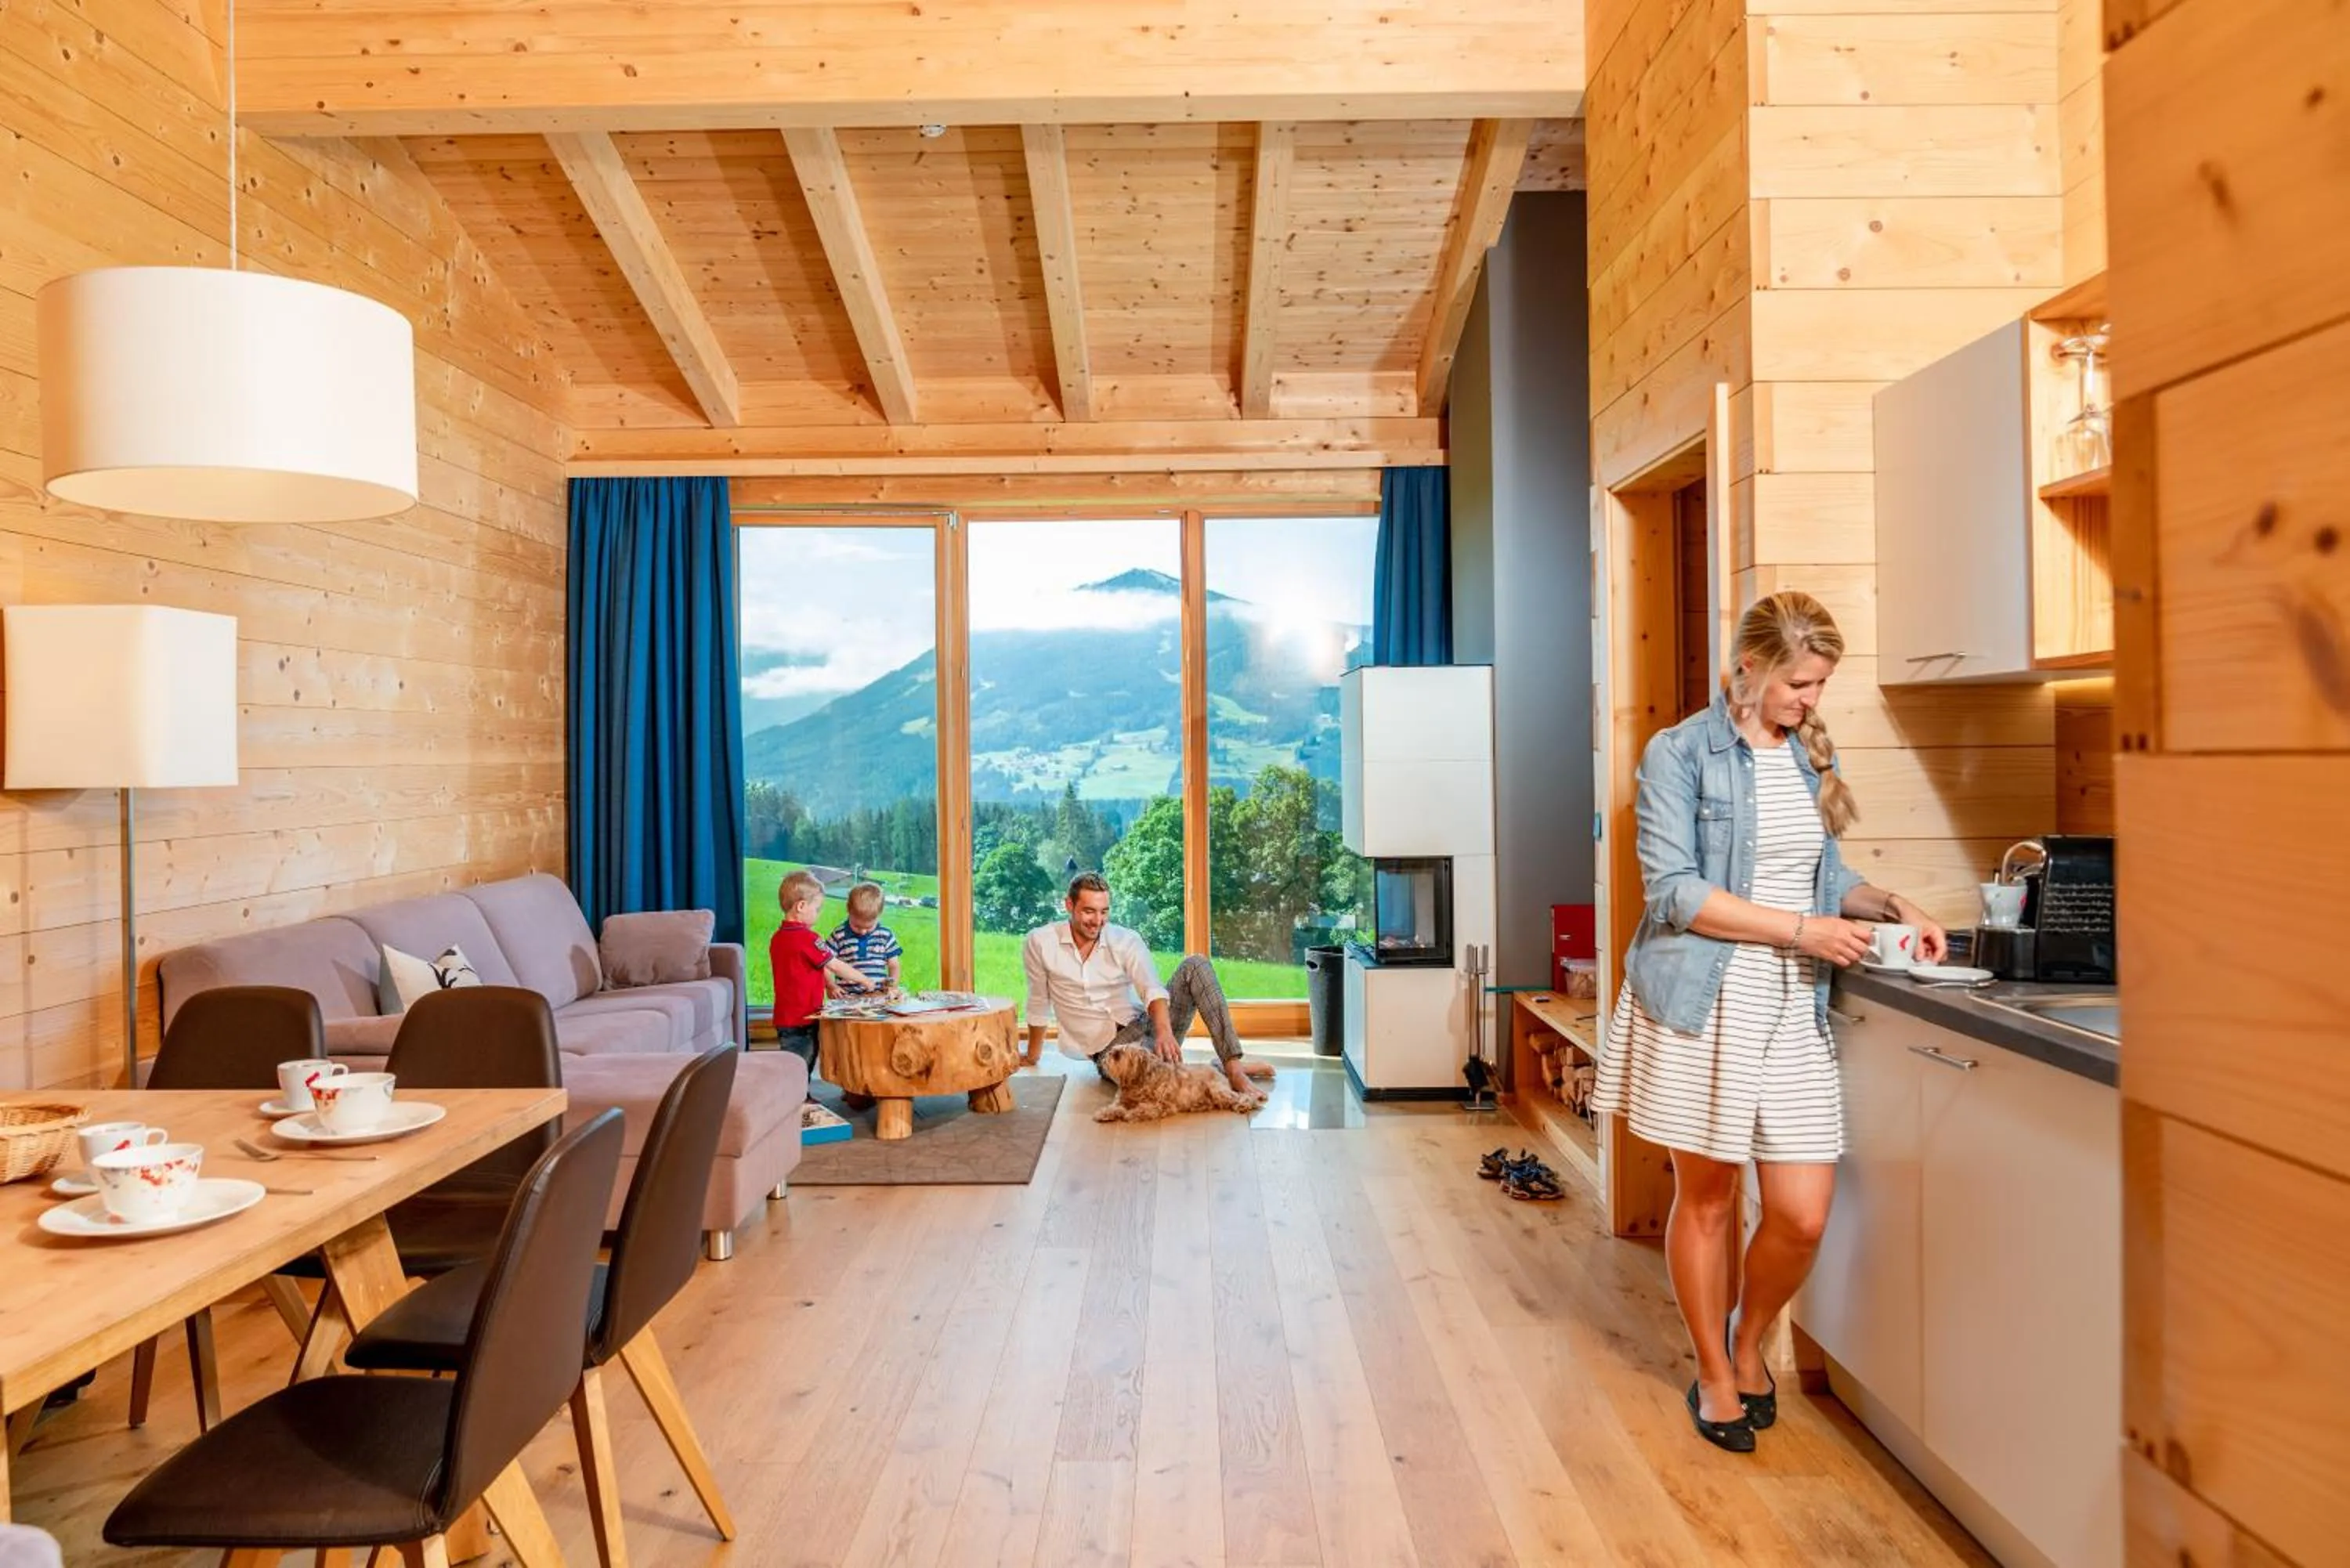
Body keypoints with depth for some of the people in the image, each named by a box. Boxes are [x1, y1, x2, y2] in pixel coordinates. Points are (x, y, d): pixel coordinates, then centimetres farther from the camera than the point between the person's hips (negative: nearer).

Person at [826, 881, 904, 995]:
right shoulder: (839, 935, 4)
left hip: (879, 996, 2)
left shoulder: (886, 935, 9)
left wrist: (892, 985, -4)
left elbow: (893, 966, 15)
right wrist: (831, 987, -11)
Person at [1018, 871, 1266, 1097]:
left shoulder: (1127, 941, -2)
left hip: (1146, 1024, 2)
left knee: (1195, 966, -22)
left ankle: (1233, 1066, -28)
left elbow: (1152, 989, -18)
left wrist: (1164, 1031, -38)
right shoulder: (1040, 944, -3)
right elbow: (1039, 1004, 9)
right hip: (1108, 1048, -2)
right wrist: (1032, 1057, 19)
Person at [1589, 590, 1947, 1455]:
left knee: (1803, 1213, 2)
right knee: (1707, 1195, 8)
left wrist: (1891, 906, 3)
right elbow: (1673, 890, -14)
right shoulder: (1680, 753, -7)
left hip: (1793, 1006, 5)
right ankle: (1715, 1374, 28)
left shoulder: (1812, 755, 12)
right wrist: (1801, 929, -15)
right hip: (1701, 1003, -5)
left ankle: (1748, 1342, 31)